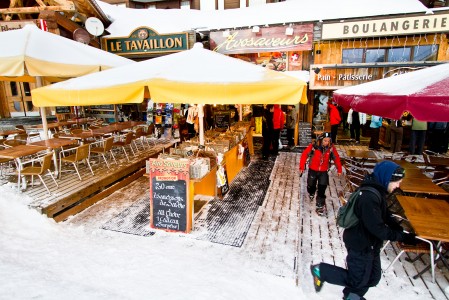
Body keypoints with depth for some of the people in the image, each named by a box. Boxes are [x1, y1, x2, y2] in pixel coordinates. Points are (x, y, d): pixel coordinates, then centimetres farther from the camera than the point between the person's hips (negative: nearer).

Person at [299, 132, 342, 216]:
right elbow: (304, 155, -12)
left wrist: (339, 170, 3)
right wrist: (302, 167, -13)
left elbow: (336, 158, 0)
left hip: (324, 171, 0)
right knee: (311, 185, 18)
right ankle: (311, 193, 53)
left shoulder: (331, 148, -12)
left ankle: (320, 206, 8)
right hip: (313, 170, 0)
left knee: (322, 189, -3)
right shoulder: (313, 146, -19)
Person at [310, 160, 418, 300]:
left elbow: (384, 214, 13)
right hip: (360, 246, -10)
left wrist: (397, 227, 1)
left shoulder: (378, 191, 0)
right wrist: (402, 237, -20)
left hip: (370, 244, 10)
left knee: (373, 277, 23)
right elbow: (377, 228, -29)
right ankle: (321, 270, 18)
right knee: (358, 280, 7)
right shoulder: (369, 197, -32)